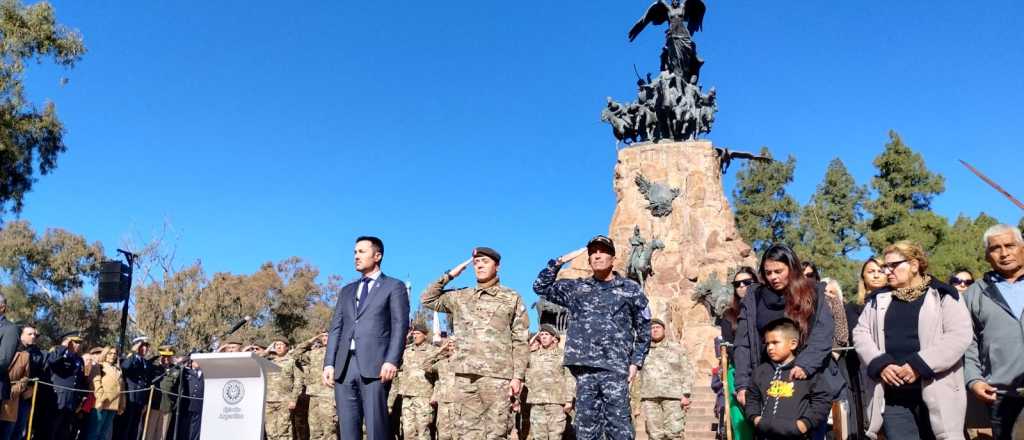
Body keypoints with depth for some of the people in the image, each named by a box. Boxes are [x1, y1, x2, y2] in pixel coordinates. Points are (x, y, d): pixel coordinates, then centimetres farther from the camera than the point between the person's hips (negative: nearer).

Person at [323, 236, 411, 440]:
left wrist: (392, 360, -15)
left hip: (374, 366, -5)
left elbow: (400, 326, -2)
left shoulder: (394, 286, 8)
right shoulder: (347, 291, 25)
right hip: (344, 366, 5)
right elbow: (335, 328, 18)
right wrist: (329, 363, 5)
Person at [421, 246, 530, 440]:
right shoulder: (461, 297, 16)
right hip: (465, 376, 4)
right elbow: (427, 299, 20)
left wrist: (518, 376, -7)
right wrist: (449, 275, 12)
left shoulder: (512, 298, 7)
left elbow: (521, 341, 3)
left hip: (497, 375, -3)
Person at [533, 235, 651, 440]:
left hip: (615, 368, -3)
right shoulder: (576, 288, 15)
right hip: (584, 368, 3)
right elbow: (541, 287, 14)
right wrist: (560, 261, 7)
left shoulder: (630, 289, 8)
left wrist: (636, 362, 1)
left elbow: (644, 329, 10)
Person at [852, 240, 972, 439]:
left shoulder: (943, 295, 1)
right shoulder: (879, 299, 14)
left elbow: (960, 335, -10)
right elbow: (860, 333, 10)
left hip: (937, 393, -3)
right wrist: (880, 364, -8)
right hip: (892, 395, 3)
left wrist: (919, 365, -16)